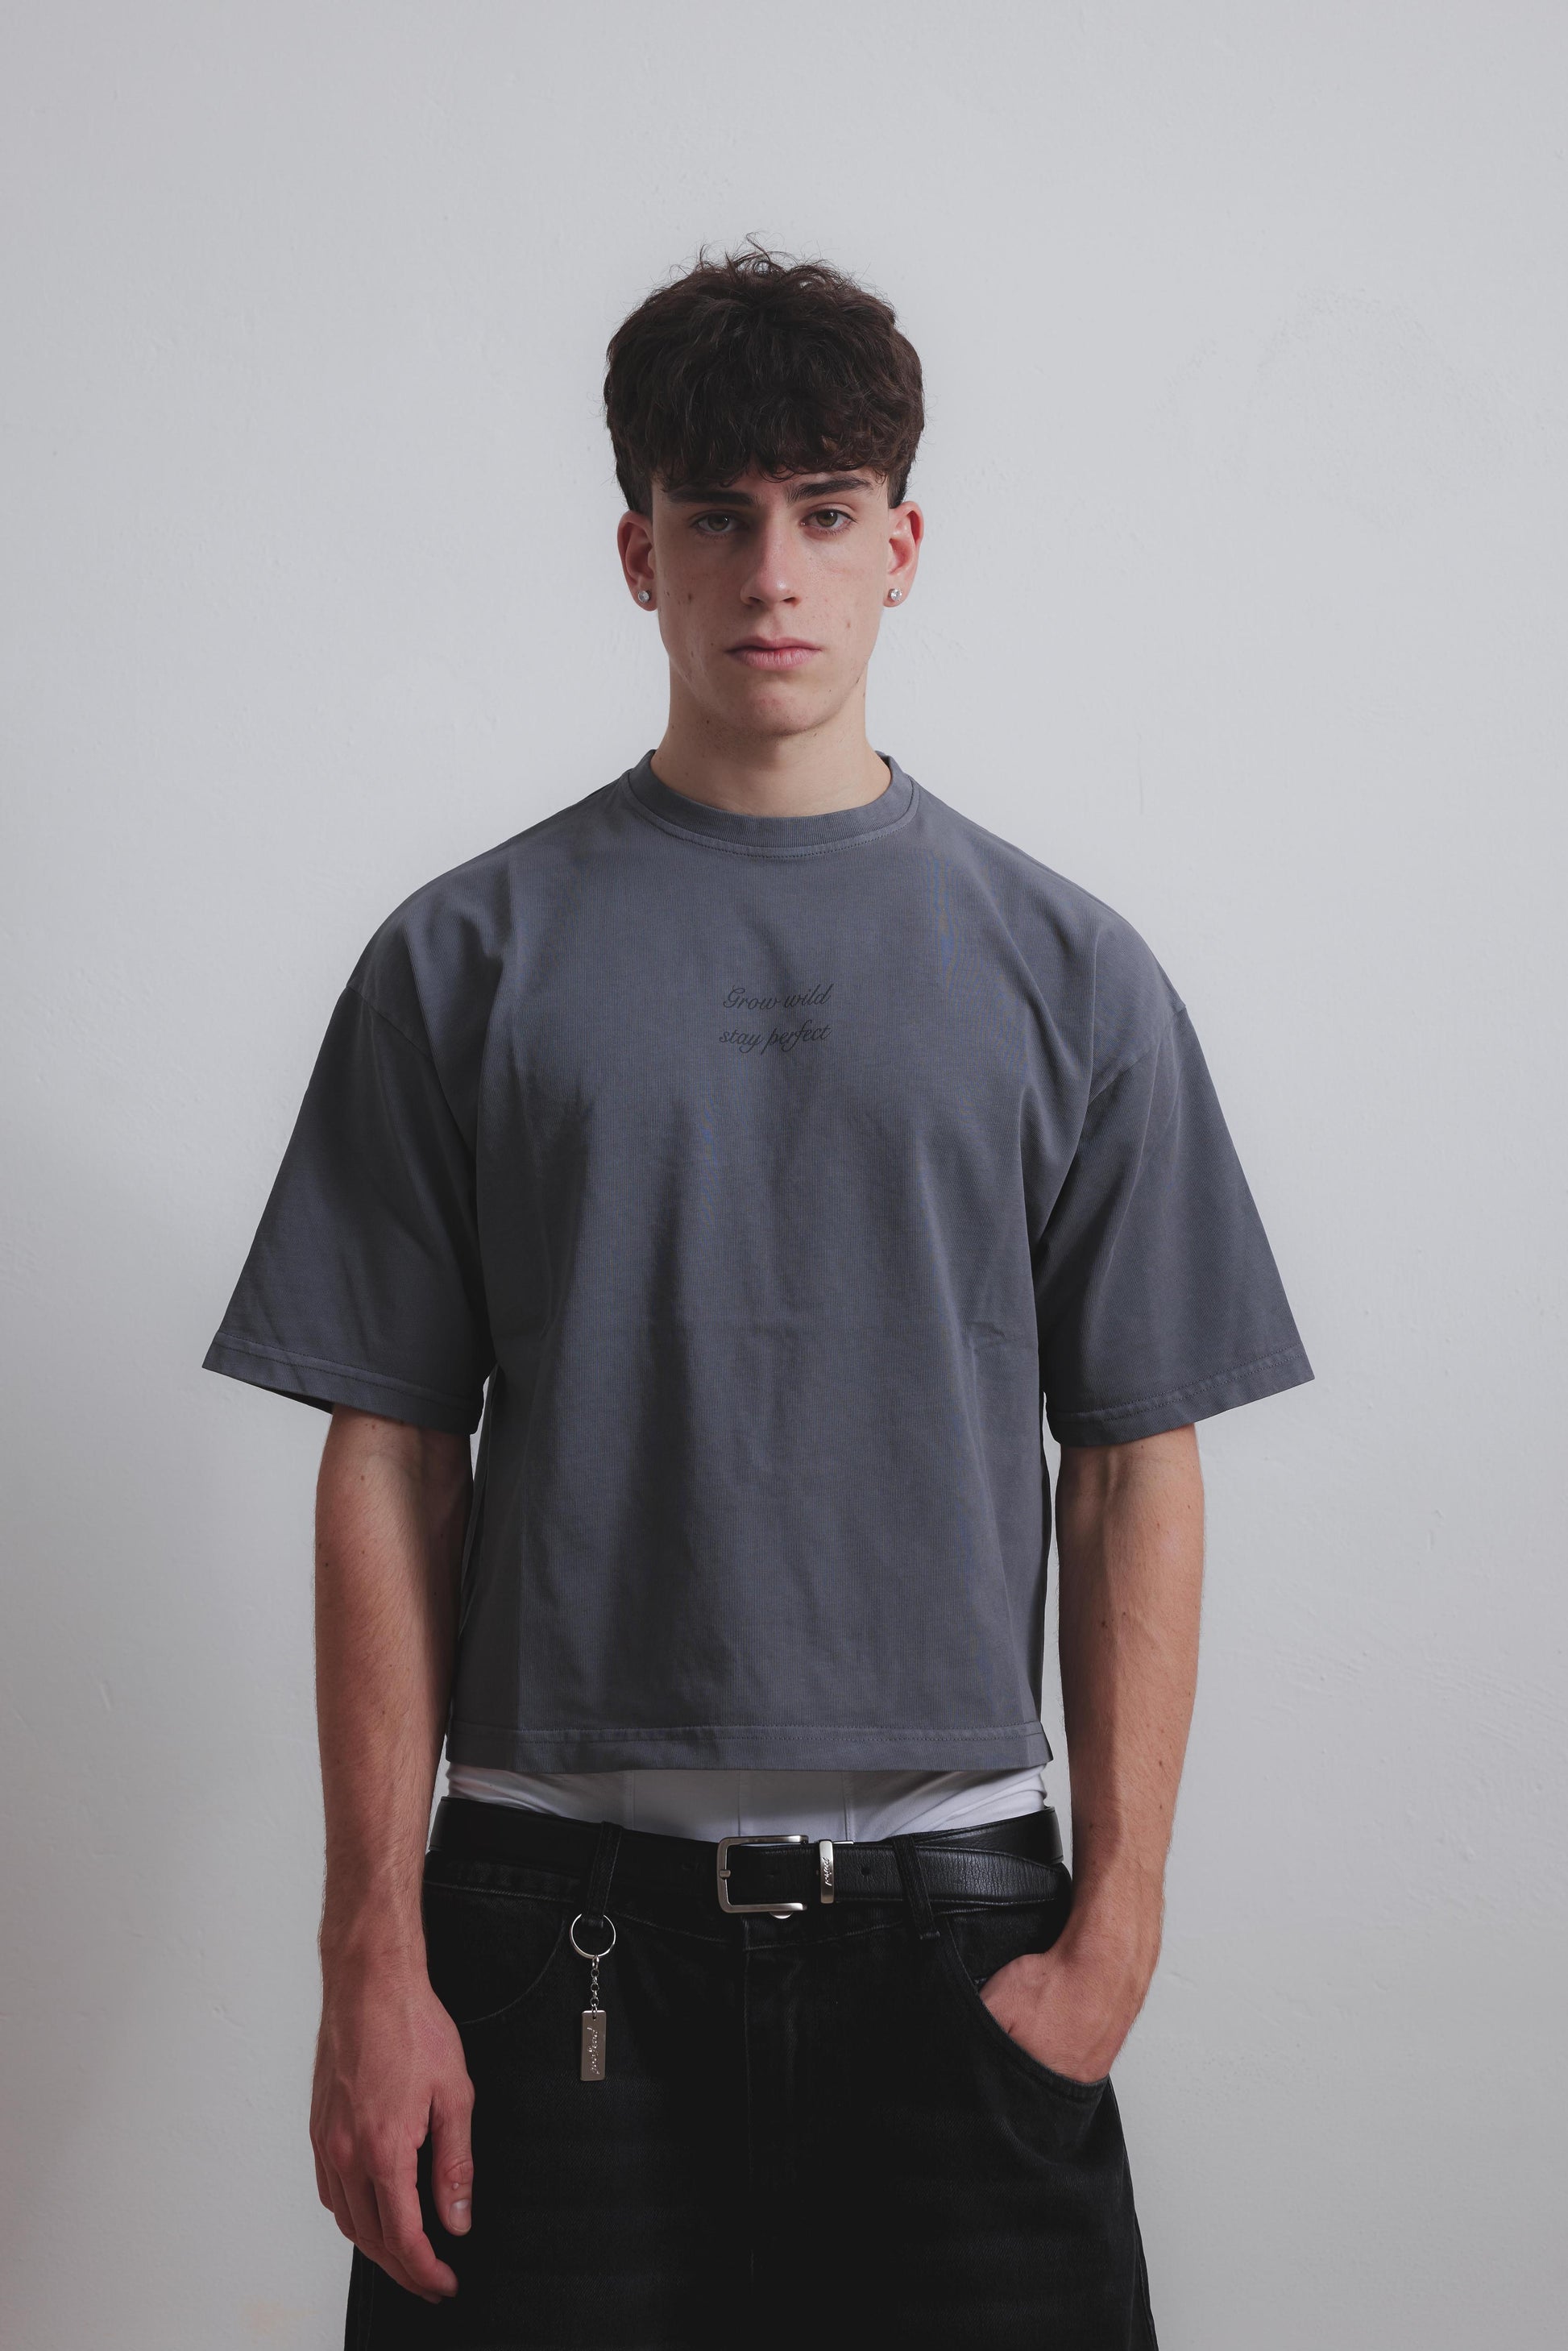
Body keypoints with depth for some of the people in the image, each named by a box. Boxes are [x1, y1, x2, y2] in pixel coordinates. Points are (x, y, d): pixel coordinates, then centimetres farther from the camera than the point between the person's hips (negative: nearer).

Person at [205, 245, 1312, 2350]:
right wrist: (373, 1951, -3)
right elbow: (391, 1465, 1)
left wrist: (1117, 1919, -3)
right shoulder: (470, 960, 4)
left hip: (947, 1904, 1)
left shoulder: (1067, 973, 5)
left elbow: (1134, 1472, 5)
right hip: (555, 1915, 0)